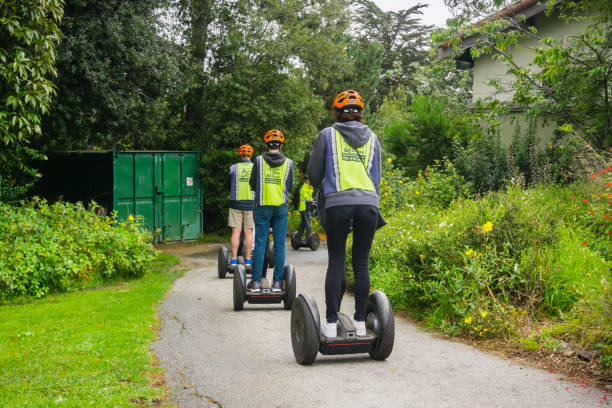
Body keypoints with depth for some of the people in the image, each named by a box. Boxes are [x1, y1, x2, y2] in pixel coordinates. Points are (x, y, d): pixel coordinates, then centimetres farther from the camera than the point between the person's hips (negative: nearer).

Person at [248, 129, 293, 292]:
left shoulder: (259, 161, -2)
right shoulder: (288, 163, 2)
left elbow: (252, 184, 6)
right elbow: (289, 186, 11)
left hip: (263, 206, -1)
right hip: (281, 207, 1)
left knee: (260, 243, 2)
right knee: (279, 245, 4)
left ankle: (256, 281, 1)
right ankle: (277, 282, 4)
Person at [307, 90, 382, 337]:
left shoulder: (327, 135, 7)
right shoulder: (373, 138, 15)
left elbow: (314, 174, 10)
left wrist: (322, 187, 31)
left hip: (338, 203, -2)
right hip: (369, 204, 2)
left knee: (336, 263, 2)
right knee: (361, 264, 7)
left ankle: (331, 324, 3)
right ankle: (360, 322, 11)